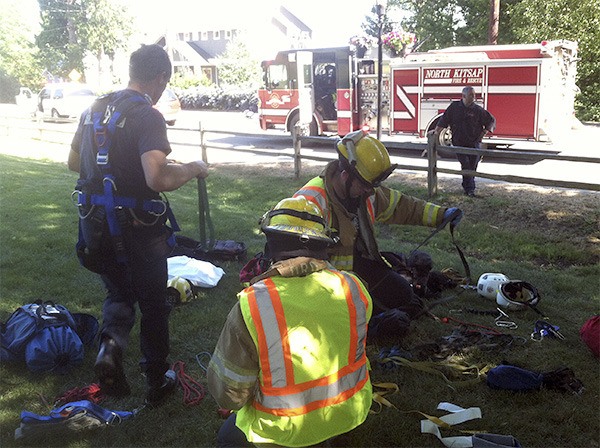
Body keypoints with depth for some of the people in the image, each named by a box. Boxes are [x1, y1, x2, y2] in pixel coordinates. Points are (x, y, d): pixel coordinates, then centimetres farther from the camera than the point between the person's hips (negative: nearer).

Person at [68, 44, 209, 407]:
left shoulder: (95, 109, 6)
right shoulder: (147, 116, -18)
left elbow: (74, 163, 17)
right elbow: (158, 179, -31)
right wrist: (192, 169, -14)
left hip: (96, 225, 6)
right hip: (137, 229, -6)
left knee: (119, 292, 25)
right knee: (154, 304, 13)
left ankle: (111, 343, -3)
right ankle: (157, 380, 27)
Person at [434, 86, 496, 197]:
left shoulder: (478, 109, 1)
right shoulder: (454, 107, 3)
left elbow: (491, 120, 10)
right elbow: (444, 120, 5)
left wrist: (485, 131, -2)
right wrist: (436, 131, -3)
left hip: (474, 142, 1)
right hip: (459, 143, -1)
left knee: (472, 166, 3)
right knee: (465, 164, -11)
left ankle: (466, 186, 20)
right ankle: (470, 188, -8)